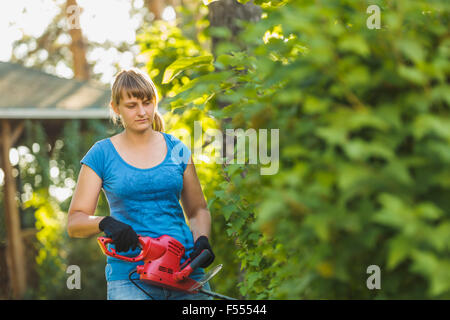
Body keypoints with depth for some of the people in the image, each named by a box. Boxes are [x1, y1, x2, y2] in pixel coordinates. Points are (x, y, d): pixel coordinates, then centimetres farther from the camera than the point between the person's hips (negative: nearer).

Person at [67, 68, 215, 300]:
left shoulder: (177, 150, 11)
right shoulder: (102, 155, 3)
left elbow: (198, 210, 19)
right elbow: (75, 222, 1)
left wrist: (202, 240, -1)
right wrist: (105, 223, -19)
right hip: (129, 276, -2)